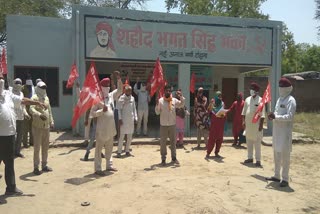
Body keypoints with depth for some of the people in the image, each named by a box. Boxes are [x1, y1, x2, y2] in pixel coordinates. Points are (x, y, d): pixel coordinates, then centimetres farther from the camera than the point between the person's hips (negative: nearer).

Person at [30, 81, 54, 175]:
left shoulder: (46, 98, 15)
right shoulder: (34, 98, -8)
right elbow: (31, 109, -24)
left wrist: (51, 121, 18)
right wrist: (39, 115, -40)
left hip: (46, 126, 7)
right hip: (37, 126, -7)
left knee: (45, 146, 12)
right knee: (37, 147, -3)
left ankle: (44, 165, 23)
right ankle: (36, 167, 5)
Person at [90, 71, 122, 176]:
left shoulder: (111, 95, 7)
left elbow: (120, 90, 14)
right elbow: (92, 113, -12)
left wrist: (119, 79, 3)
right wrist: (102, 110, -23)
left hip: (111, 128, 7)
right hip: (102, 129, -7)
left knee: (109, 148, 17)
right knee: (99, 149, 2)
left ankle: (109, 165, 30)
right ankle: (97, 169, 8)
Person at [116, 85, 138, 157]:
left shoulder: (132, 98, 10)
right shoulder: (121, 98, -3)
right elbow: (119, 109, -4)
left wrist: (135, 117, 6)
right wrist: (120, 119, -10)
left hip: (131, 120, 5)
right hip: (123, 119, -5)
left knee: (130, 136, 9)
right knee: (121, 136, -3)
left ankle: (127, 150, 21)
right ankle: (119, 152, 4)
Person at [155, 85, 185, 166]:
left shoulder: (174, 100, 1)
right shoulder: (160, 100, -5)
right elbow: (157, 112, -4)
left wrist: (181, 97, -12)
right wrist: (157, 105, -21)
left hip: (172, 124, 2)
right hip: (163, 125, -2)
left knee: (173, 142, 11)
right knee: (163, 142, 6)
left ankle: (174, 157, 25)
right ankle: (163, 158, 17)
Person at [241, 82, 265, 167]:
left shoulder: (260, 100, -8)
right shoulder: (247, 99, 8)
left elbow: (262, 114, -11)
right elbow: (244, 111, 12)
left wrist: (261, 124, -15)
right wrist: (243, 121, 7)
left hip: (256, 124, -6)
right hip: (248, 123, 6)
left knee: (257, 143, -2)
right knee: (249, 141, 13)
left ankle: (258, 160, 4)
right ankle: (250, 158, 24)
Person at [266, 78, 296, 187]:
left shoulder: (291, 100, -11)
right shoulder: (280, 99, 14)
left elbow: (290, 116, -19)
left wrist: (276, 117, -24)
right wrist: (273, 116, -1)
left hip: (285, 130, -8)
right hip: (276, 129, 8)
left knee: (285, 155, -2)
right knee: (276, 154, 15)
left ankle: (285, 179, 8)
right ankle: (276, 175, 27)